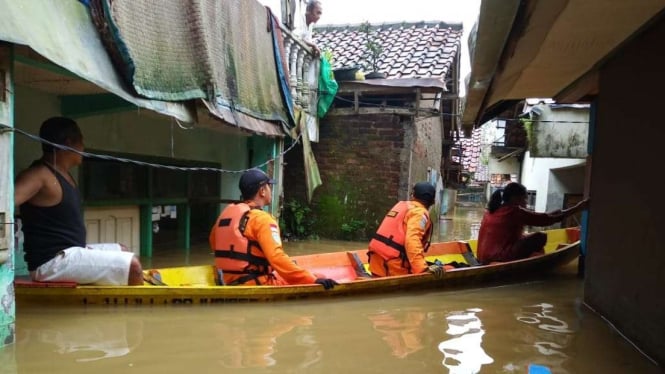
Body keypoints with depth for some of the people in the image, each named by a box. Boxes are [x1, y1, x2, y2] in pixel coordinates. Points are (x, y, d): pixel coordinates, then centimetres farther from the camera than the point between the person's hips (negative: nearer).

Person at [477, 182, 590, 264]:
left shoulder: (492, 210, 14)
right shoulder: (515, 212, -9)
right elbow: (546, 220, -8)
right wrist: (577, 208, -3)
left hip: (485, 258, 8)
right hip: (501, 258, -8)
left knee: (524, 238, 25)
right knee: (540, 237, 0)